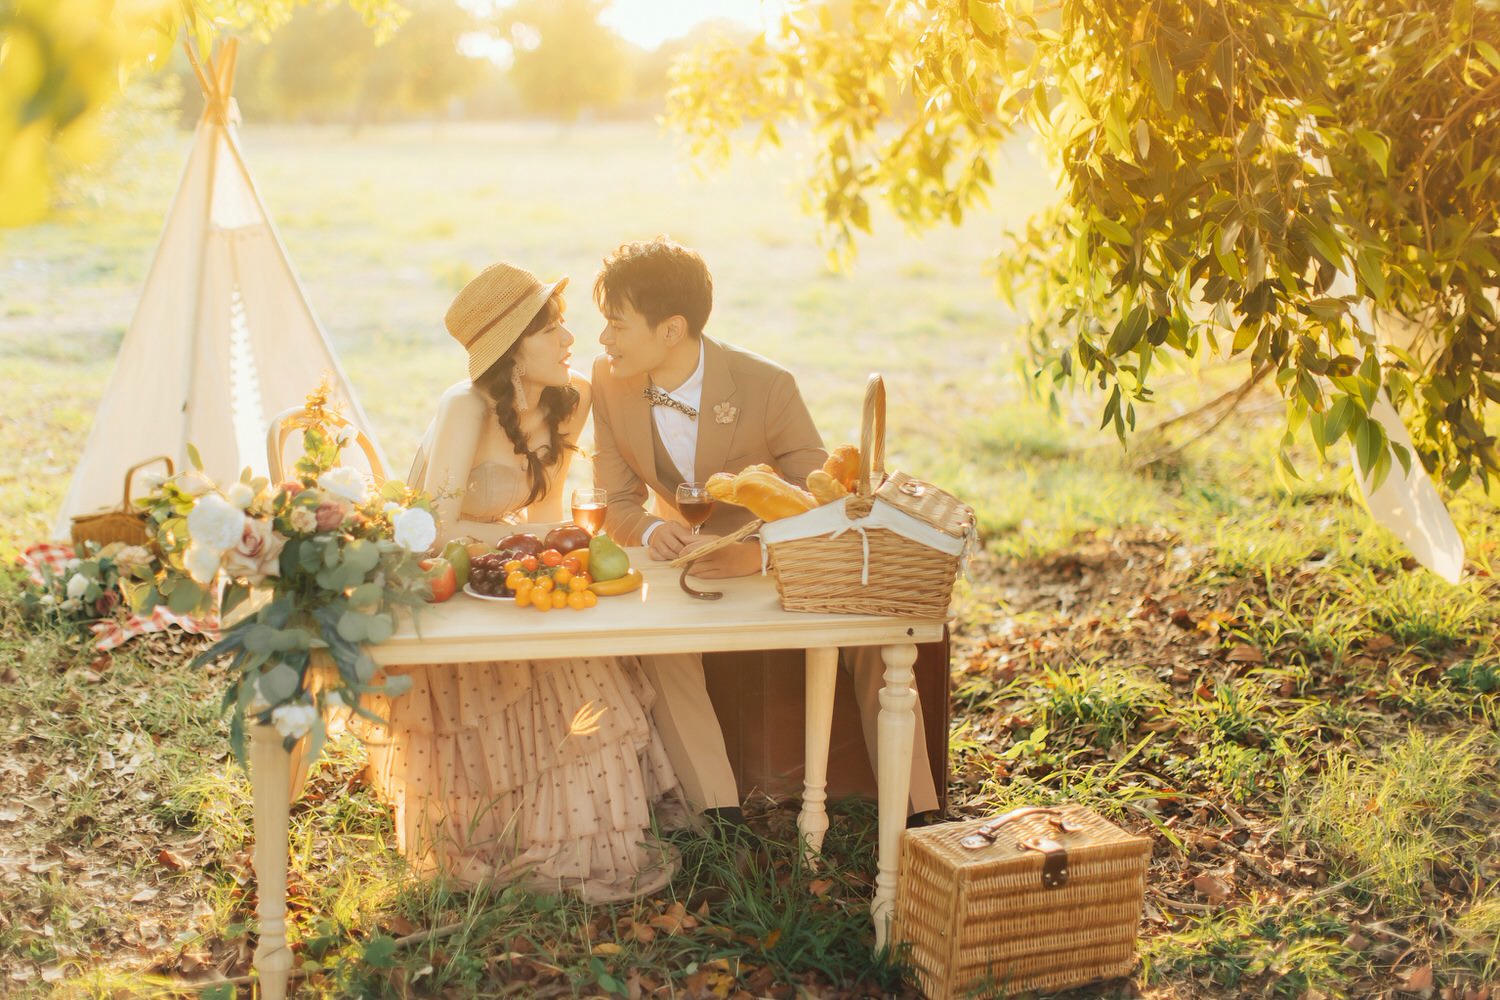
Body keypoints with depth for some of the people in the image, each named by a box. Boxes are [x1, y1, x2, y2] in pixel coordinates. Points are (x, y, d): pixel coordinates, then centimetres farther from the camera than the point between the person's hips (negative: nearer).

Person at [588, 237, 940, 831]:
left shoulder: (767, 387, -23)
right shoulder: (610, 380, -10)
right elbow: (616, 502, -3)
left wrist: (757, 553, -43)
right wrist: (651, 530, -29)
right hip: (684, 559, 2)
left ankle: (913, 810, -13)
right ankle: (720, 816, -29)